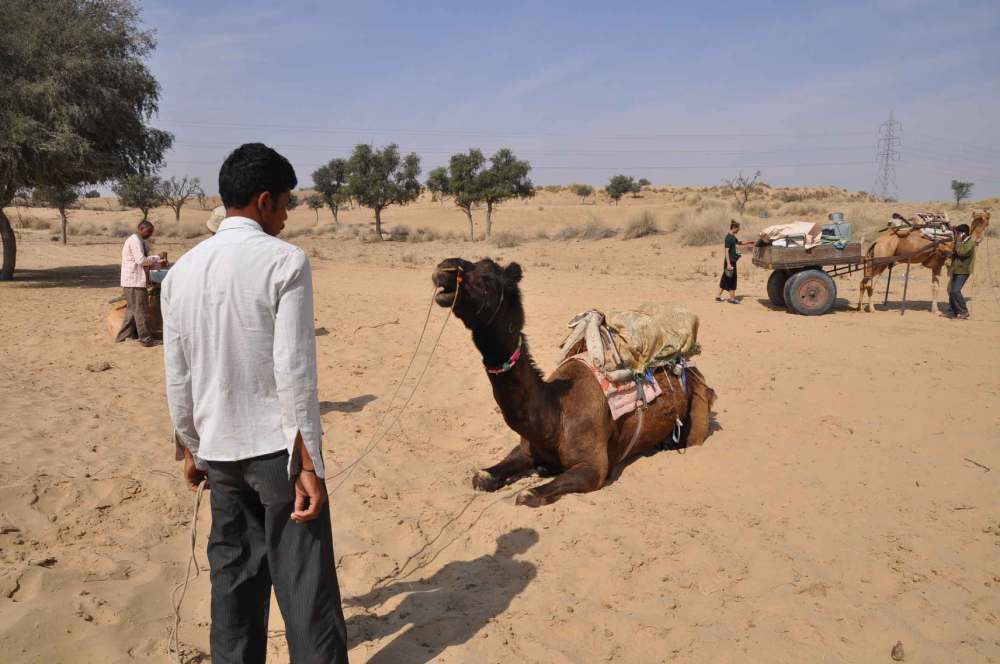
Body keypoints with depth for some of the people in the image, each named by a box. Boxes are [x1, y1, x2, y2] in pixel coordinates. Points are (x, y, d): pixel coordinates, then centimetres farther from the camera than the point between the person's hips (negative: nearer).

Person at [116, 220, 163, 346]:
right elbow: (141, 260, -22)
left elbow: (144, 264, 20)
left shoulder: (139, 241, 19)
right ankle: (146, 339, -2)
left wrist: (158, 263, 6)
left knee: (133, 309, 16)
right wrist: (157, 257, -10)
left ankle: (124, 336, 22)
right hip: (134, 282, -10)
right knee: (141, 309, -6)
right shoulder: (135, 241, -13)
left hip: (135, 281, 10)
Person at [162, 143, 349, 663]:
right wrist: (310, 463, -12)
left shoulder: (182, 270, 6)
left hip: (217, 448, 6)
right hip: (276, 447, -6)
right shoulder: (284, 260, -11)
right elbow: (294, 370, -16)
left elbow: (177, 376, 10)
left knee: (234, 579, 17)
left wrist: (189, 446, 22)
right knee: (304, 584, 2)